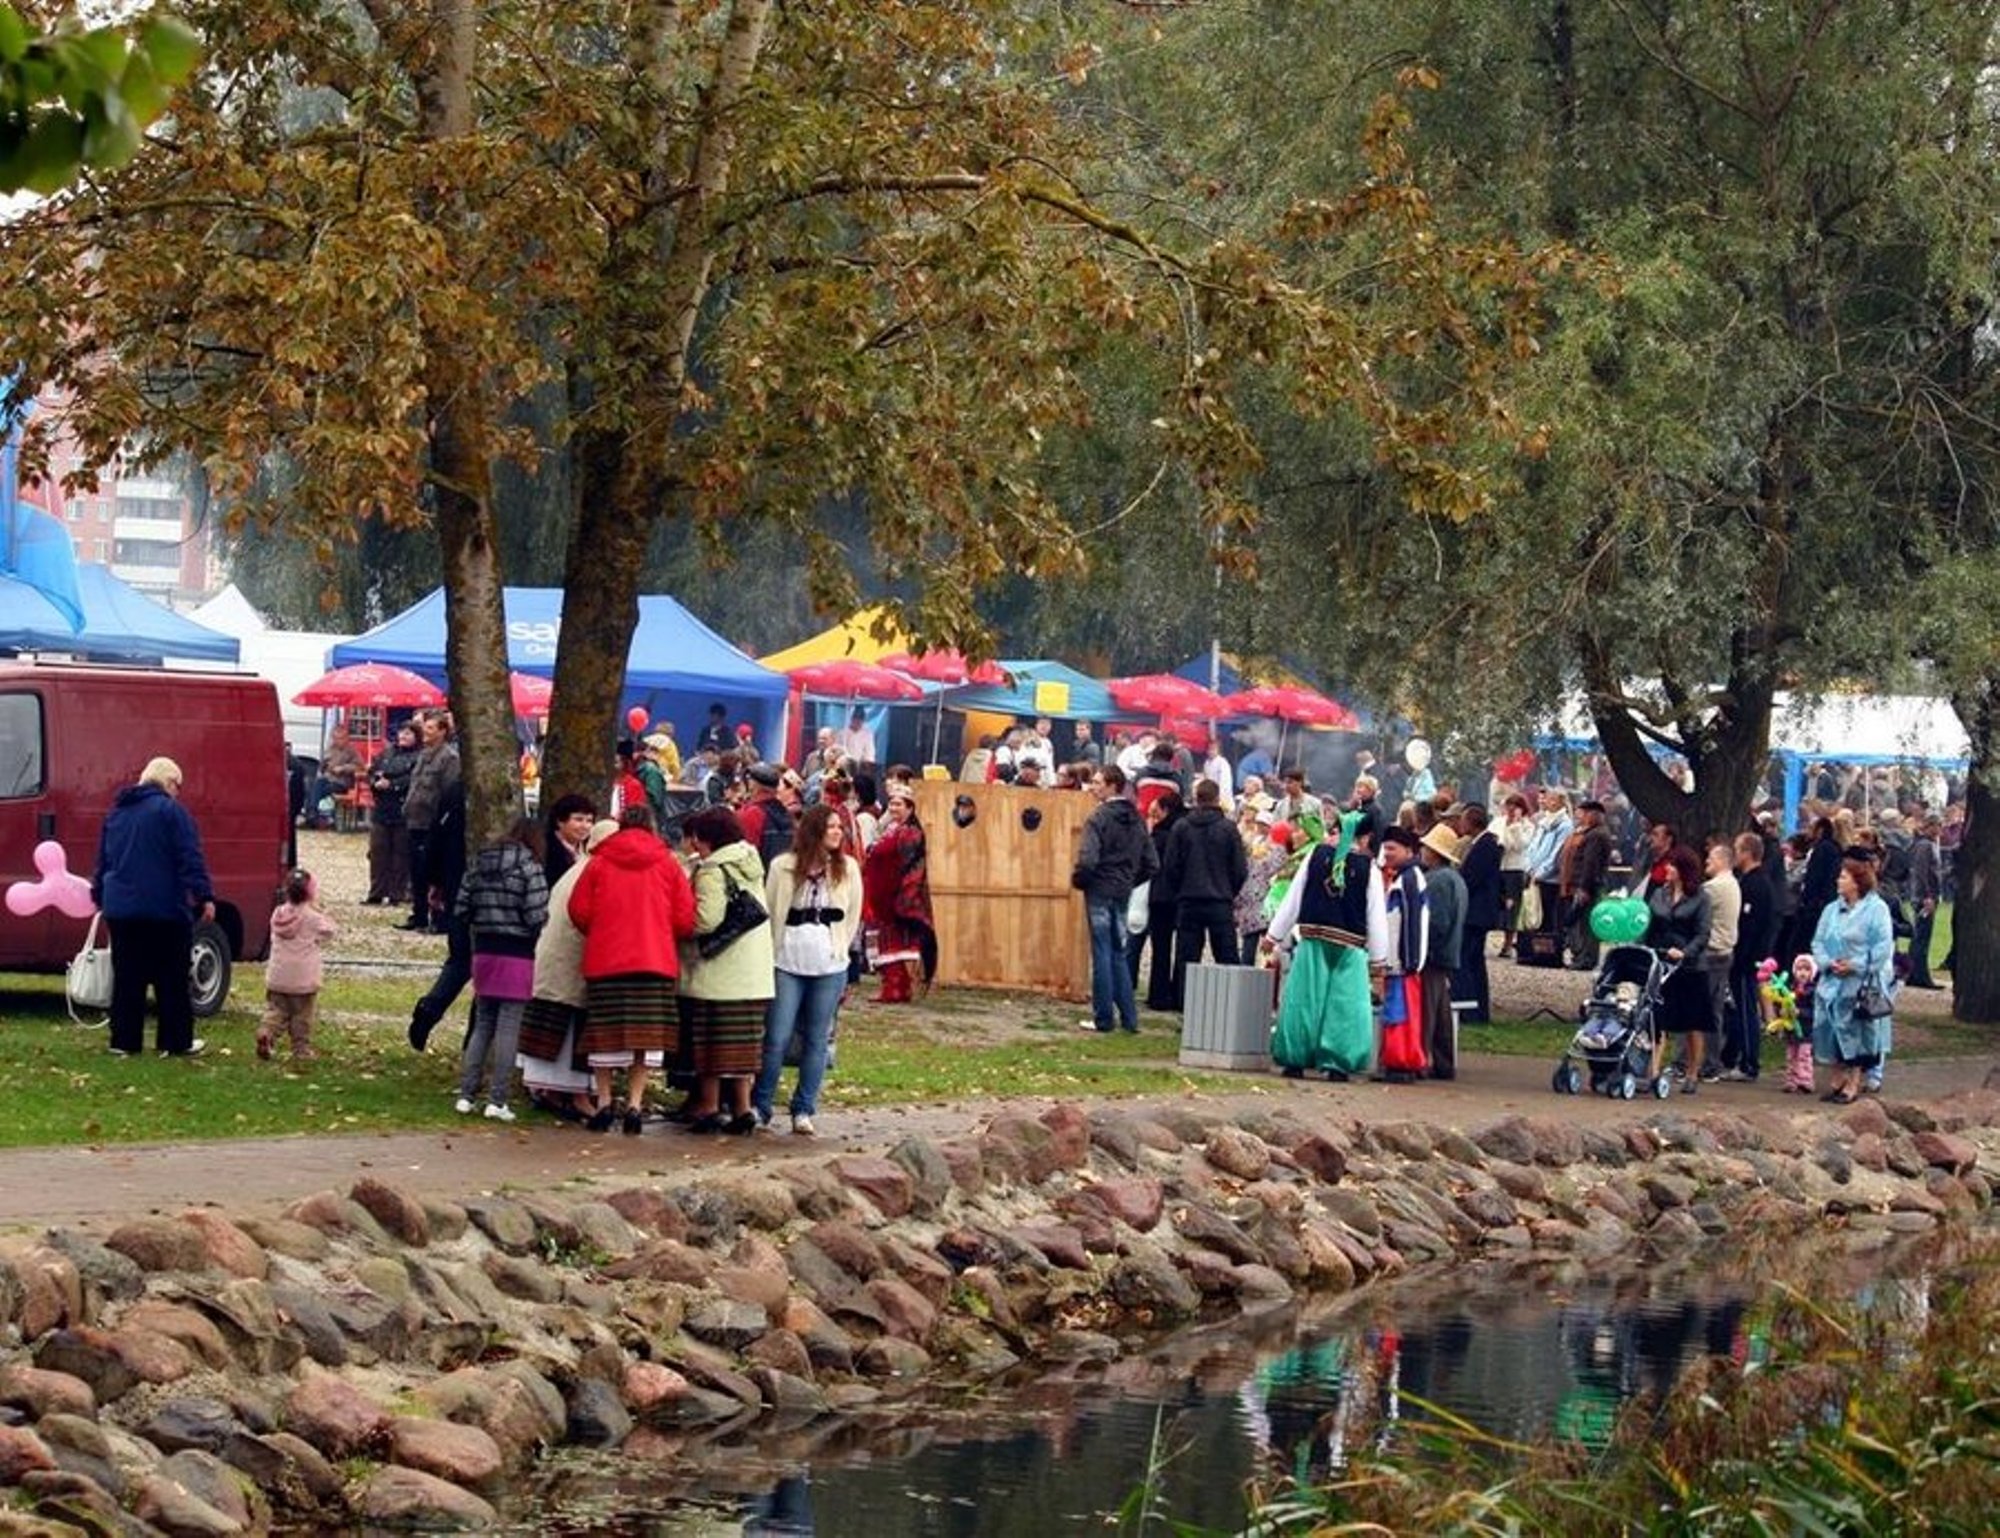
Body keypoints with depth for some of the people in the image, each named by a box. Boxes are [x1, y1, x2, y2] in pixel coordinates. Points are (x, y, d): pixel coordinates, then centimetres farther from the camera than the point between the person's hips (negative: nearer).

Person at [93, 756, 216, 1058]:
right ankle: (176, 1041, 4)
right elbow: (191, 859, -13)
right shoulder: (171, 811, -7)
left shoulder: (116, 813, 15)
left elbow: (103, 861, 23)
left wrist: (100, 897, 31)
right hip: (164, 909, -6)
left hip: (120, 908, 6)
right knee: (172, 979, 2)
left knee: (127, 977, 9)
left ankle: (124, 1040, 8)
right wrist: (204, 896, -14)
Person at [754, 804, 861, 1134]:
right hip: (787, 964, -2)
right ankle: (760, 1107, 6)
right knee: (777, 1039, -4)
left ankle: (804, 1110, 10)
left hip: (830, 968, 2)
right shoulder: (783, 866, 1)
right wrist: (774, 952, 1)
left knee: (817, 1041, 4)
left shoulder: (848, 868, 5)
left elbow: (853, 916, 11)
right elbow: (768, 911, 5)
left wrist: (839, 950, 6)